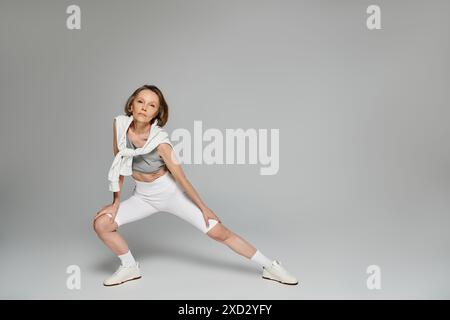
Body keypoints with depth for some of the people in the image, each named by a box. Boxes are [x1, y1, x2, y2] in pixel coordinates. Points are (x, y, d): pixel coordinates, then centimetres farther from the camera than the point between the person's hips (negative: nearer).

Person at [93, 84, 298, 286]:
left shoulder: (160, 142, -25)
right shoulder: (120, 124, -14)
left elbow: (181, 178, -16)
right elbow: (118, 165, -3)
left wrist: (203, 208, -7)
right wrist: (116, 202, -2)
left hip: (171, 193, -4)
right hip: (143, 196, 5)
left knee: (218, 232, -7)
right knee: (101, 223, -10)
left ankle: (269, 267, 7)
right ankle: (130, 267, 14)